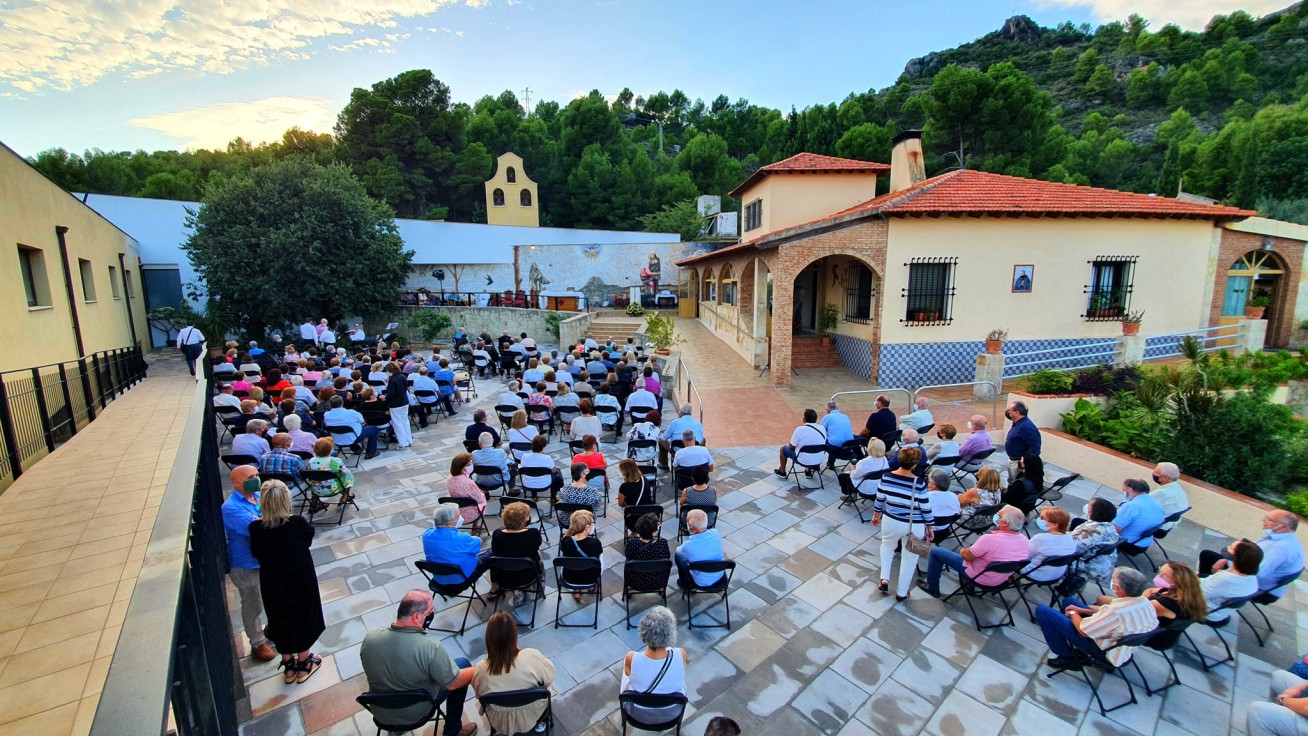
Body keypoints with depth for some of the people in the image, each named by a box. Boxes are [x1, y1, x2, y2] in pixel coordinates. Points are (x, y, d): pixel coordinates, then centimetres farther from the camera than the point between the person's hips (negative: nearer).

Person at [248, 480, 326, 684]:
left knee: (280, 621, 22)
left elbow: (255, 553, -3)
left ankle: (289, 666, 40)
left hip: (273, 584, 2)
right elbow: (309, 534, -5)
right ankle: (303, 664, 36)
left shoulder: (256, 528, -21)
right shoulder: (298, 523, -27)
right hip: (301, 581, -2)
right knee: (303, 618, 20)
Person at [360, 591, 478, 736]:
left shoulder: (369, 639, -20)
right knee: (463, 664, 12)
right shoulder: (430, 647, -34)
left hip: (381, 711, 5)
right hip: (417, 713, -4)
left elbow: (371, 673, 1)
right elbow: (452, 684, -20)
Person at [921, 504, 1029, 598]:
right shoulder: (1023, 539, -13)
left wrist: (962, 551, 2)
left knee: (935, 551, 5)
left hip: (980, 577, -7)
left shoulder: (990, 539, -34)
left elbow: (967, 556, -21)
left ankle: (932, 588, 20)